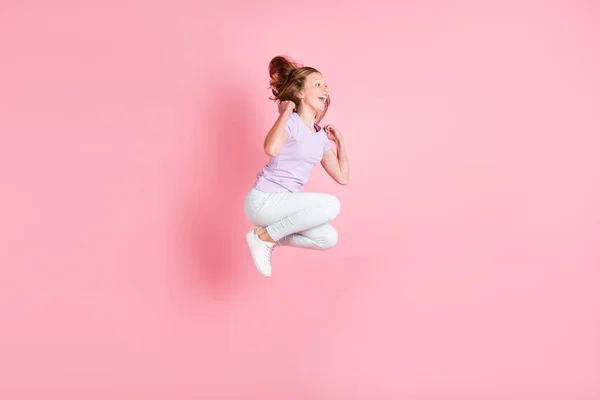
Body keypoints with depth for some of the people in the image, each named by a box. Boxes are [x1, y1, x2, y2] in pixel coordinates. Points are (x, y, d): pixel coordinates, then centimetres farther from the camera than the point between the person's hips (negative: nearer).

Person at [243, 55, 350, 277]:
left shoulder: (321, 137, 11)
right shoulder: (291, 123, -12)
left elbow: (342, 177, 14)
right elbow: (271, 149, -35)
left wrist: (339, 141, 12)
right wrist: (286, 111, -21)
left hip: (283, 202, 8)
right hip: (263, 201, -7)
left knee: (329, 238, -7)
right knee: (331, 204, -21)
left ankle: (273, 236, 11)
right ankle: (264, 236, -9)